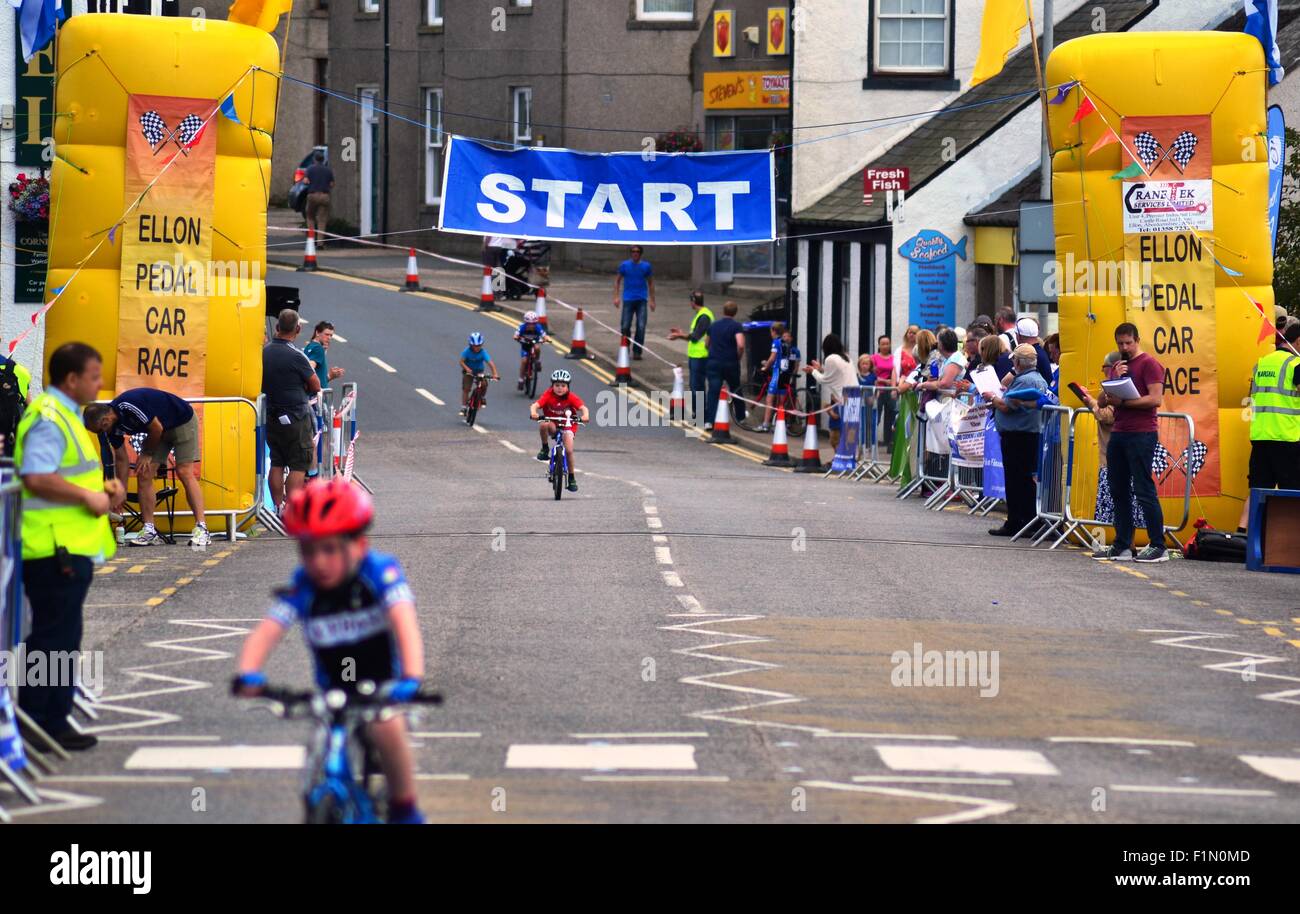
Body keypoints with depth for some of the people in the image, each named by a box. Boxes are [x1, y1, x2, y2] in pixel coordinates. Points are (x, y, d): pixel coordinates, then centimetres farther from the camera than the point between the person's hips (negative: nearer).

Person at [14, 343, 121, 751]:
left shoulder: (66, 415, 18)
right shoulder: (48, 419, -16)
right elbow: (37, 478, -26)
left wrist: (102, 487, 13)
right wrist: (88, 497, -19)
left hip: (72, 548, 11)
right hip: (56, 549, -11)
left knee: (62, 639, 15)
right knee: (52, 639, -6)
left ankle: (53, 721, 21)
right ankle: (41, 723, -2)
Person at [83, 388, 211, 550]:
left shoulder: (129, 406, -34)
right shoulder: (113, 427, -7)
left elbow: (157, 428, -25)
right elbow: (121, 459, 4)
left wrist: (147, 455, -10)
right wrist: (121, 494, 6)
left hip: (183, 422, -8)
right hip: (159, 430, 8)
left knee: (185, 472, -18)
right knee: (144, 474, -3)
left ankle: (201, 529, -22)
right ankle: (150, 531, -2)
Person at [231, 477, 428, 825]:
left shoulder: (380, 571, -22)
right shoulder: (302, 587, -15)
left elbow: (403, 621, -36)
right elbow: (266, 631, -27)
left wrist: (411, 678, -52)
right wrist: (247, 673, -47)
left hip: (383, 686, -3)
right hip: (334, 689, 3)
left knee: (386, 726, -30)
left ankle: (404, 810, -12)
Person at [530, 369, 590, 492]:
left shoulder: (571, 397, -16)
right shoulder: (548, 395, -16)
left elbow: (583, 407, -28)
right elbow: (536, 405, -29)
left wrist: (585, 416, -51)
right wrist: (533, 413, -51)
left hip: (567, 426, 0)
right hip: (552, 424, 0)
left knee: (569, 451, -14)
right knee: (543, 425, -35)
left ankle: (571, 478, 5)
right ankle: (545, 449, -10)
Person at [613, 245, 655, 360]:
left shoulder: (646, 266, 3)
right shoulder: (625, 265, 2)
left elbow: (651, 283, 13)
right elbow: (617, 280, 9)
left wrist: (652, 300, 10)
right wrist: (616, 297, -1)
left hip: (641, 300, 0)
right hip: (628, 299, 0)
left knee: (641, 327, -7)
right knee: (625, 327, 0)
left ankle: (637, 352, 2)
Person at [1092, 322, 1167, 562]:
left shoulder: (1149, 364, -4)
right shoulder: (1116, 366, 19)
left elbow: (1156, 399, -14)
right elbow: (1102, 401, 14)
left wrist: (1122, 401, -17)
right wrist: (1115, 379, -2)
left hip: (1141, 434, -8)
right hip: (1118, 434, 8)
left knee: (1143, 490, -9)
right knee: (1119, 491, 7)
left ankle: (1159, 547, -7)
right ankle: (1122, 546, 12)